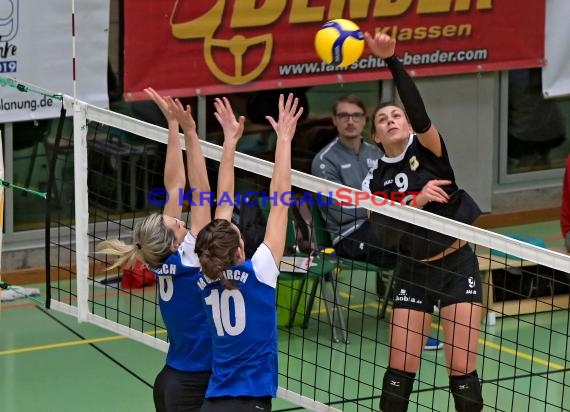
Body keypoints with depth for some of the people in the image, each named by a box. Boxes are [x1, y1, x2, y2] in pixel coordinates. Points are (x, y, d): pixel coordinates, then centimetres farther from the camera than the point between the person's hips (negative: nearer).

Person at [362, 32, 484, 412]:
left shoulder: (427, 148, -4)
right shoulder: (375, 179, 4)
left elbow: (419, 110, -24)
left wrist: (391, 59, -36)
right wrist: (417, 200, -22)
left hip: (457, 264, -3)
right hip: (413, 271, 3)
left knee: (462, 371, -5)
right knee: (400, 369, 0)